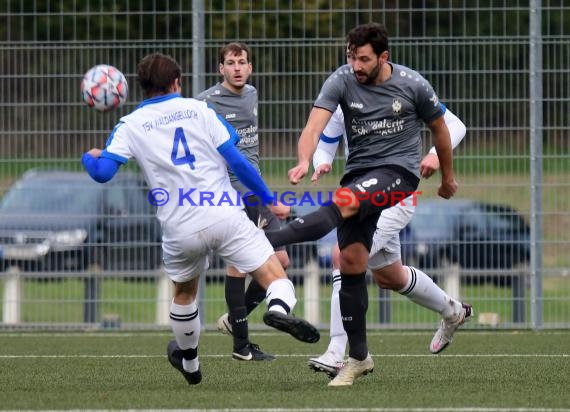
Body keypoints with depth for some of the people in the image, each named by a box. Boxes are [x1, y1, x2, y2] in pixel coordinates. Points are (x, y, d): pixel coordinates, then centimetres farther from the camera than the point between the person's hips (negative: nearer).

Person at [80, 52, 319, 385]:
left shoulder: (130, 125, 7)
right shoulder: (199, 109, 7)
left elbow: (102, 172, -1)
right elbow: (236, 160, 4)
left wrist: (89, 157, 22)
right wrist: (269, 199, 12)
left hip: (180, 230, 2)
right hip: (225, 216, -2)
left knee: (185, 292, 29)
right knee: (276, 277, -5)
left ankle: (189, 363, 45)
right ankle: (280, 309, -39)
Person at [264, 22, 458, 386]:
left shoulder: (413, 84, -6)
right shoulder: (342, 81, -6)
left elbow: (439, 128, 11)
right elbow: (315, 126, -19)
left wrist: (448, 176, 21)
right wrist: (304, 162, -40)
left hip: (399, 169, -3)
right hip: (359, 171, 3)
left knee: (344, 202, -33)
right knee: (352, 261, -3)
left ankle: (267, 242, -48)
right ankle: (358, 358, 6)